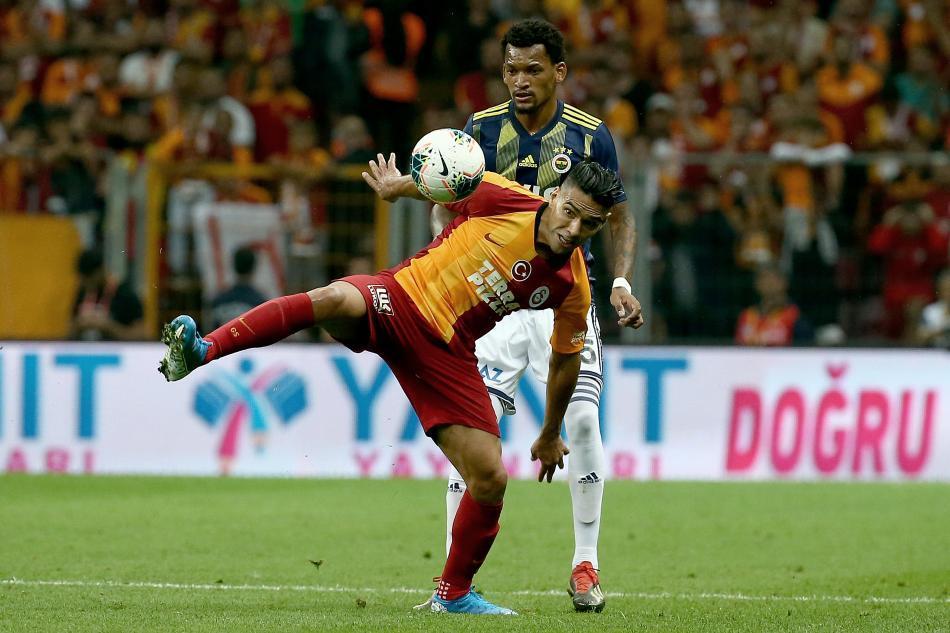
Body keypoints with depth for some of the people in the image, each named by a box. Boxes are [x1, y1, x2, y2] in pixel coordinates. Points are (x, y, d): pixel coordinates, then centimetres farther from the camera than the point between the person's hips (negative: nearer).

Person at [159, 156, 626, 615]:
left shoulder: (572, 287, 0)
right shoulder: (507, 202, -10)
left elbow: (565, 358, 16)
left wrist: (550, 436, 24)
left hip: (447, 352, 3)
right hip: (398, 299, -3)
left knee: (491, 481, -4)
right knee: (335, 300, -39)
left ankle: (454, 593, 21)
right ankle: (200, 351, -43)